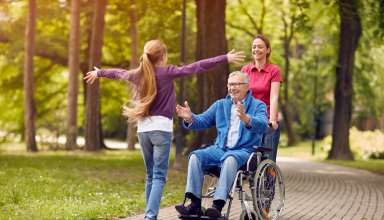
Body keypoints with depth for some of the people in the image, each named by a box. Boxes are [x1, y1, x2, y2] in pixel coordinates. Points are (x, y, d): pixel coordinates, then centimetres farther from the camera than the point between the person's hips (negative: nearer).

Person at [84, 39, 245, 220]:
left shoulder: (137, 74, 9)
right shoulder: (167, 72, -5)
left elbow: (117, 73, 29)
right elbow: (196, 67, -11)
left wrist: (98, 73, 49)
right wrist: (225, 58, -11)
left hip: (143, 129, 6)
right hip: (161, 128, -5)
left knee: (150, 176, 14)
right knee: (159, 176, -8)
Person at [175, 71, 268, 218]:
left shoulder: (258, 106, 3)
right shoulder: (220, 105, 20)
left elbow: (262, 125, -17)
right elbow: (203, 121, 14)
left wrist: (246, 119, -38)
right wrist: (189, 118, -9)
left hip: (245, 151, -5)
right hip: (220, 149, 5)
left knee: (230, 159, -37)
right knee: (195, 156, -21)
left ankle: (218, 205, -42)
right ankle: (195, 204, -26)